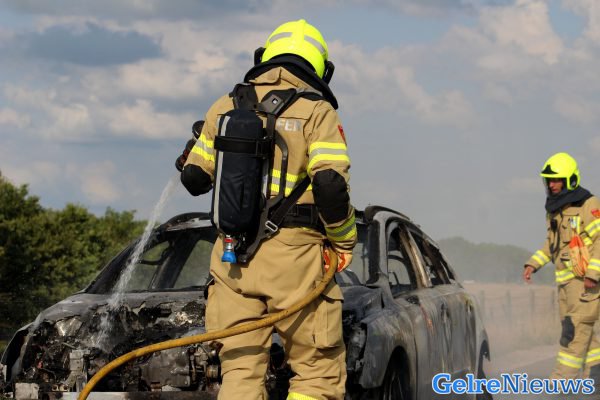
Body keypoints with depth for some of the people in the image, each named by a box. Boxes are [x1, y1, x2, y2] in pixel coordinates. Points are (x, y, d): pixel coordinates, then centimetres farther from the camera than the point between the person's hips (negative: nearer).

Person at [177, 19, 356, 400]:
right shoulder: (317, 112, -3)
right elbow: (330, 185, -15)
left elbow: (195, 178, 16)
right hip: (294, 255, -4)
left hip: (234, 255, 4)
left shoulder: (227, 106, 11)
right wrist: (344, 239, -1)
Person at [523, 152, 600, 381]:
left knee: (576, 327, -11)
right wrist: (534, 264, 11)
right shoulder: (554, 209, 14)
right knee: (580, 329, 10)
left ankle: (563, 376, -13)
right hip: (565, 278, 8)